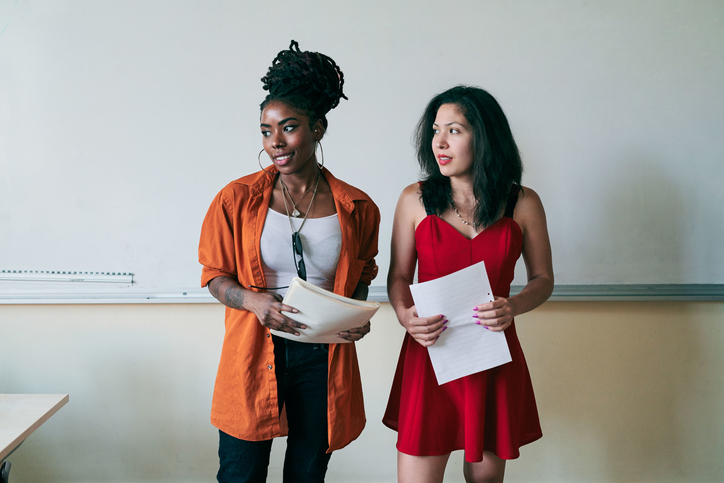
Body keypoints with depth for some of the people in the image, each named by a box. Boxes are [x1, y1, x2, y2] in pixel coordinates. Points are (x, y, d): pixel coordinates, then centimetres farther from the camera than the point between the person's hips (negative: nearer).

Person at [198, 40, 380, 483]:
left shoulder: (357, 208, 1)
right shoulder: (237, 199, -2)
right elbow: (216, 276, 2)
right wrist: (254, 301, -17)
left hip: (324, 357, 2)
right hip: (255, 352, -1)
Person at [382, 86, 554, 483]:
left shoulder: (523, 204, 0)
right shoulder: (415, 199, 1)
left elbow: (543, 279, 8)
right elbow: (399, 276, 6)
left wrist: (513, 307, -13)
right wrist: (404, 314, -15)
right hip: (429, 351, 0)